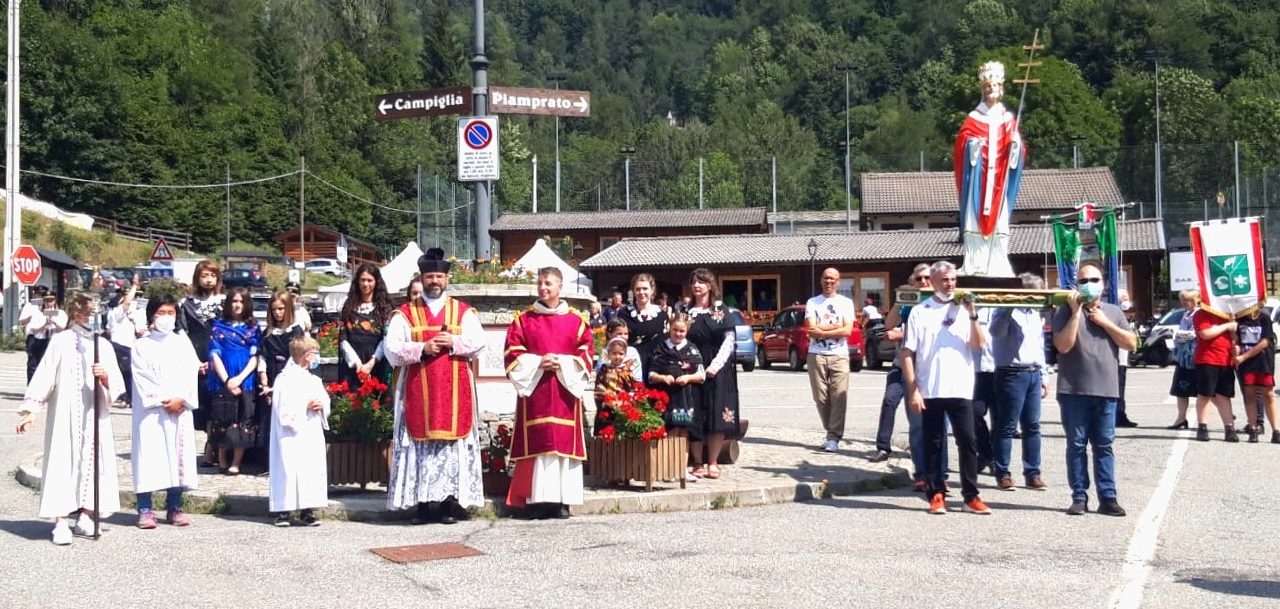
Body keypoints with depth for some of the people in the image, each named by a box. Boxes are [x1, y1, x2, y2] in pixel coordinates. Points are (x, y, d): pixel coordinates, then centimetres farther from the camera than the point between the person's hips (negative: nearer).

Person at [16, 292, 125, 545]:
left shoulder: (103, 344, 11)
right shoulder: (60, 341, 1)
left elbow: (117, 386, 7)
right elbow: (44, 376, -4)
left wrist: (105, 377, -14)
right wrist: (30, 410, -10)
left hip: (95, 416, 4)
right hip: (65, 416, -4)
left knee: (92, 461, 3)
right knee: (64, 462, -6)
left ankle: (83, 516, 13)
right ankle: (62, 522, -6)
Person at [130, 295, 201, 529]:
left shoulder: (182, 343, 13)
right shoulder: (142, 345, 3)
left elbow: (191, 373, 4)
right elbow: (142, 378, -5)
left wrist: (181, 399, -9)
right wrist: (163, 401, -13)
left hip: (180, 410, 3)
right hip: (151, 411, -3)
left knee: (178, 455, 3)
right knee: (149, 456, -6)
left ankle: (174, 508, 10)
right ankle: (145, 510, -4)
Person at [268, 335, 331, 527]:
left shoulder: (315, 380, 17)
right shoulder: (285, 379, -7)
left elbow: (326, 400, 19)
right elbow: (284, 408, -14)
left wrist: (321, 405, -2)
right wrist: (306, 406, -16)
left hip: (313, 433, 7)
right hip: (293, 435, -7)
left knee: (313, 470, 3)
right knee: (290, 470, -6)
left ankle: (307, 511, 8)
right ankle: (283, 511, 1)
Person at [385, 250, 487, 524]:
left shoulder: (464, 312, 12)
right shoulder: (405, 314, 9)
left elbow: (478, 343, 1)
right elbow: (392, 350, -1)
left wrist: (453, 342, -15)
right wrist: (422, 349, -15)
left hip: (455, 394, 1)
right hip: (418, 393, -1)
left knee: (455, 445, -3)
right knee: (421, 445, -4)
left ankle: (450, 502, 0)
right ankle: (422, 502, -1)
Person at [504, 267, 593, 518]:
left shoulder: (576, 321, 9)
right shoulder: (523, 319, 8)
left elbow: (586, 356, 5)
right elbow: (512, 356, 3)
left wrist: (563, 363, -11)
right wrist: (539, 363, -11)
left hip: (565, 389, 1)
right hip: (534, 390, 0)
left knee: (564, 442, -3)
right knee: (537, 443, -6)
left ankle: (562, 500, -1)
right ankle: (538, 499, -4)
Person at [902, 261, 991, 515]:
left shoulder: (964, 310, 9)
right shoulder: (919, 312, 4)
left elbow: (978, 346, -1)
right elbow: (907, 354, 1)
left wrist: (972, 315, -12)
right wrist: (913, 390, -6)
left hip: (960, 390, 1)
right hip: (929, 391, -1)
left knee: (967, 442, 0)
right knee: (933, 444, 5)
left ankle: (971, 497, 5)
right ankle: (935, 495, 12)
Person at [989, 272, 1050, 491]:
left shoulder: (1035, 314, 20)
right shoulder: (1006, 312, -5)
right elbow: (996, 332, -24)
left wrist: (1043, 375, 22)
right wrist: (1008, 309, -29)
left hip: (1034, 373, 7)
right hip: (1012, 373, -7)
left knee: (1032, 426, 7)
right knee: (1007, 426, -3)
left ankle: (1032, 473, 11)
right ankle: (1003, 474, 3)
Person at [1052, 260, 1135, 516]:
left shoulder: (1113, 312, 13)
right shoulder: (1066, 311, 2)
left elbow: (1131, 343, 4)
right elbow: (1063, 345, -11)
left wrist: (1105, 323, -4)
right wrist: (1076, 311, -11)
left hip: (1106, 391, 2)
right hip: (1074, 391, -2)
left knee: (1104, 445, 4)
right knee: (1076, 445, 2)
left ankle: (1107, 498, 7)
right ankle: (1079, 497, 8)